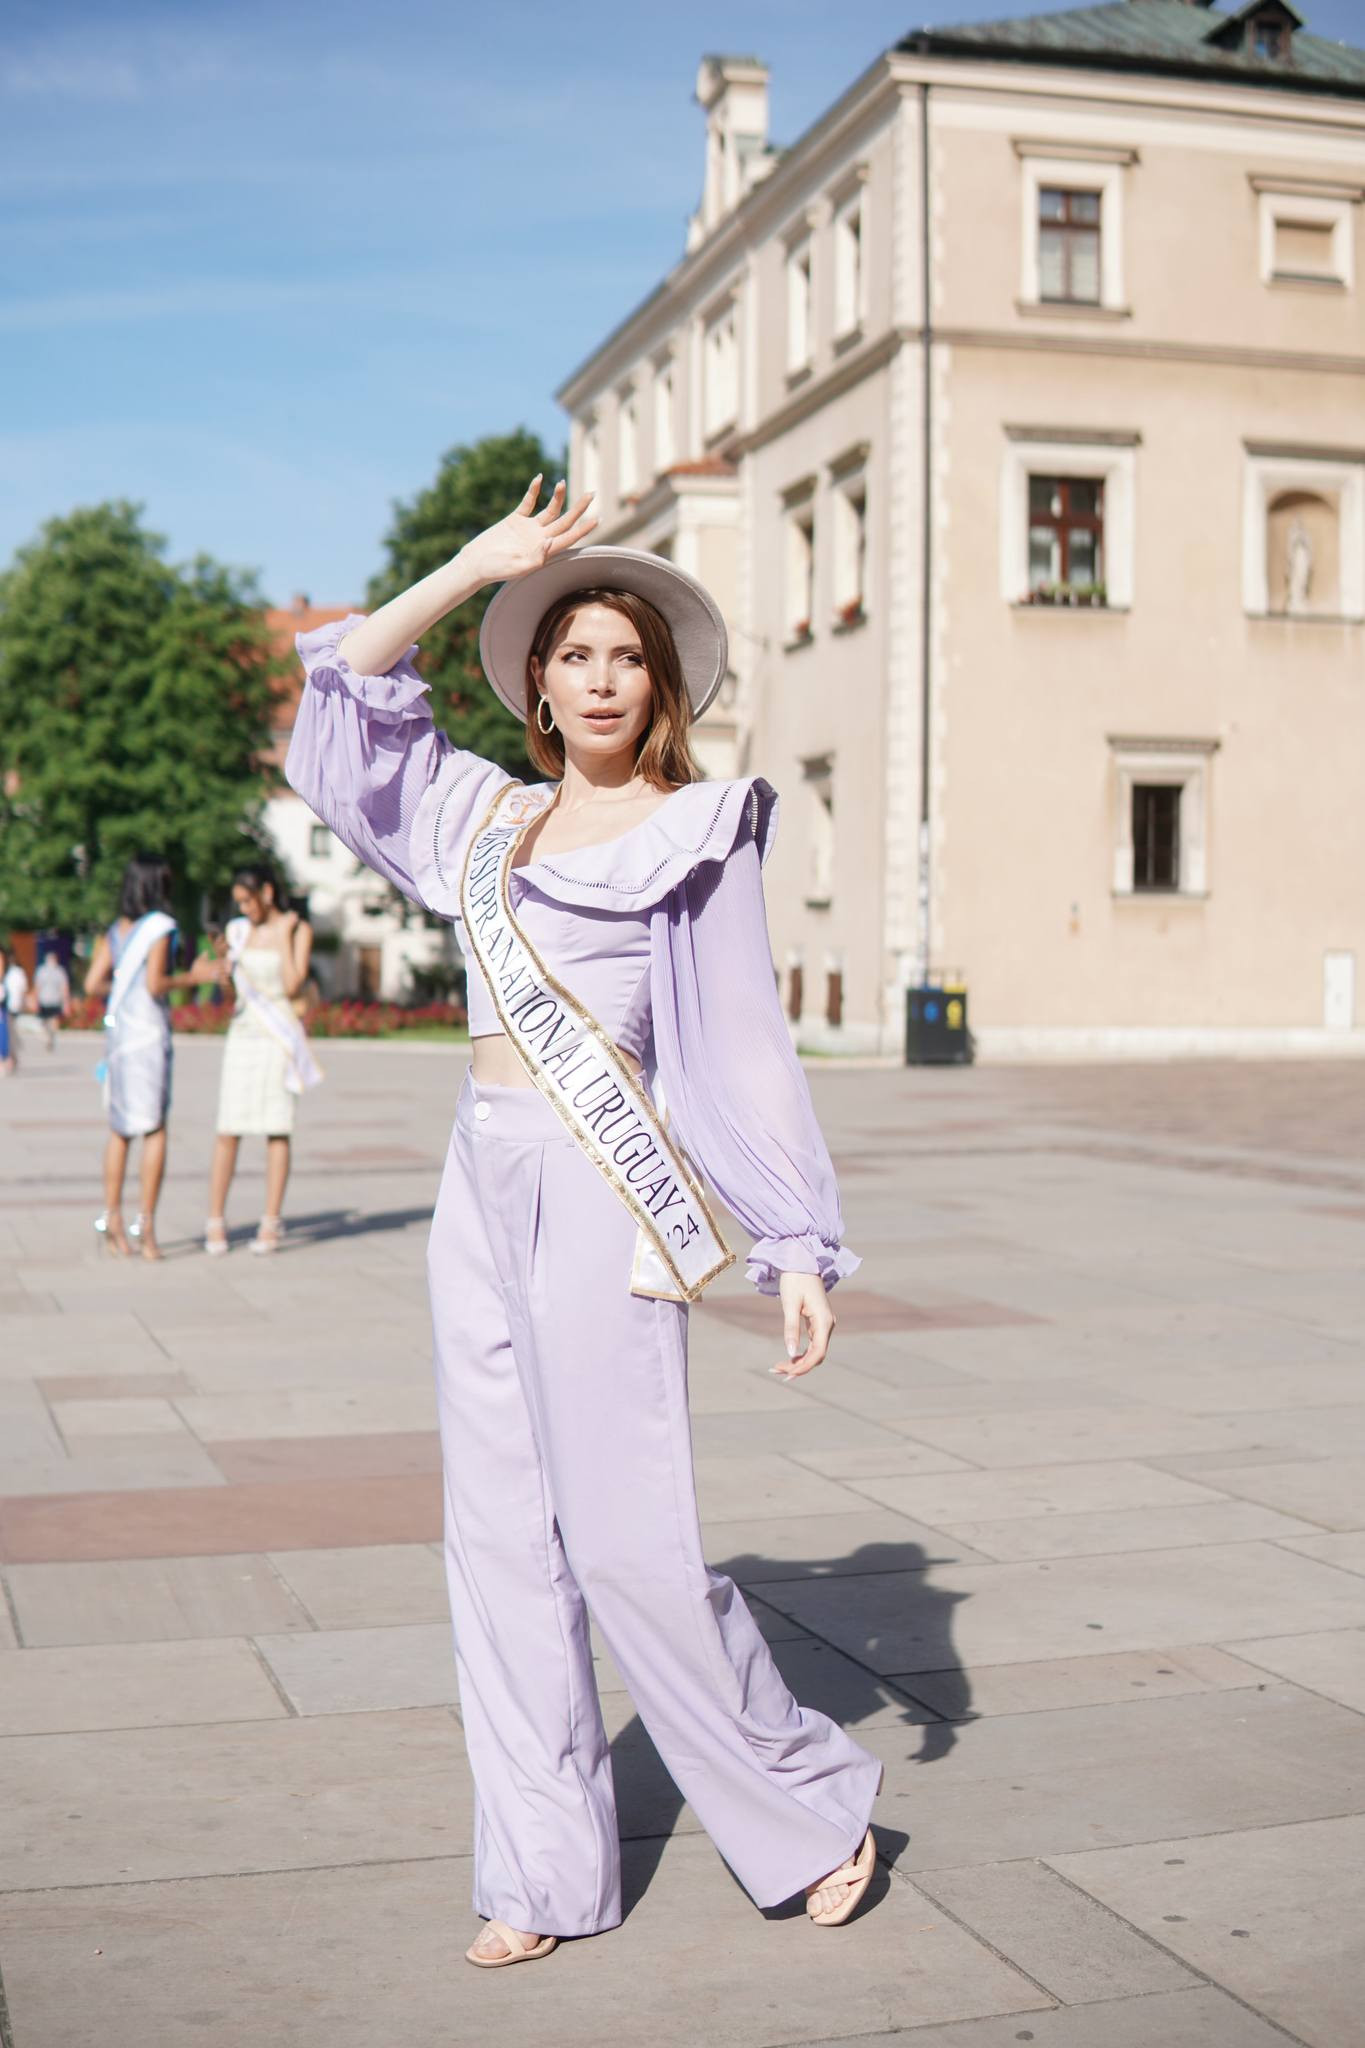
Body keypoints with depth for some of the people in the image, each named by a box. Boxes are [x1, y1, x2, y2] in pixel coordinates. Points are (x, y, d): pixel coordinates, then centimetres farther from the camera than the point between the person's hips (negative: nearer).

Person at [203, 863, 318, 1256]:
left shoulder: (299, 929, -1)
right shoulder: (238, 930, 8)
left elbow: (293, 987, -10)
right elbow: (227, 986, 10)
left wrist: (283, 936, -11)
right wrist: (222, 957, -8)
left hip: (279, 1035, -2)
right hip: (243, 1033, 2)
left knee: (277, 1129, -2)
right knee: (228, 1130, -3)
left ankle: (271, 1223, 2)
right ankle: (215, 1221, 1)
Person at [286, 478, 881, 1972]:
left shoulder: (698, 832, 0)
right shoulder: (490, 816, 16)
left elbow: (749, 1048, -3)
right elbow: (345, 684, 20)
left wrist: (801, 1248, -7)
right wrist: (478, 565, 14)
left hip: (602, 1192, -6)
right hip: (481, 1185, 6)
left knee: (627, 1536, -6)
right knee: (500, 1533, 5)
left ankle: (815, 1804, 15)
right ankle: (546, 1873, 15)